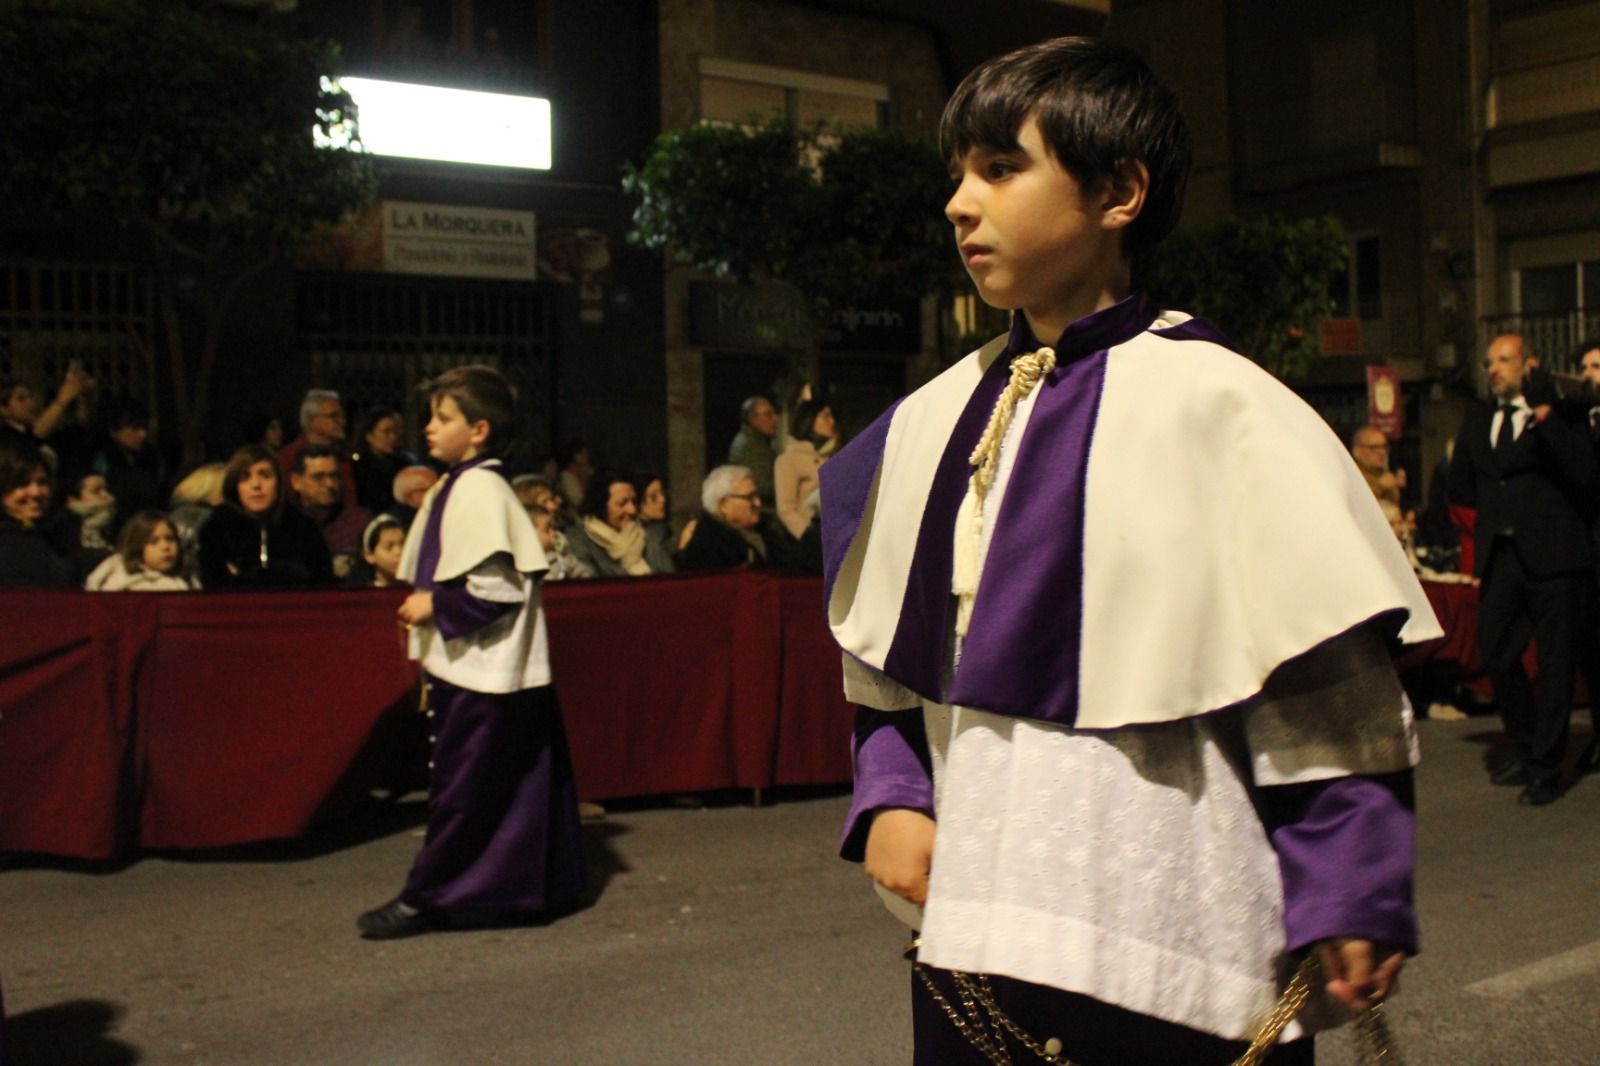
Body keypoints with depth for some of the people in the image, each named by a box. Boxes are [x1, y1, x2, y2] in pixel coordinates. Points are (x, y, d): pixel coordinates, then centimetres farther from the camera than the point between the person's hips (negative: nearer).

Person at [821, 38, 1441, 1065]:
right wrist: (892, 797, 2)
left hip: (1169, 954, -5)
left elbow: (1330, 678, -11)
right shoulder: (932, 420, 6)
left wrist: (1349, 904, -11)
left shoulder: (1215, 405, -12)